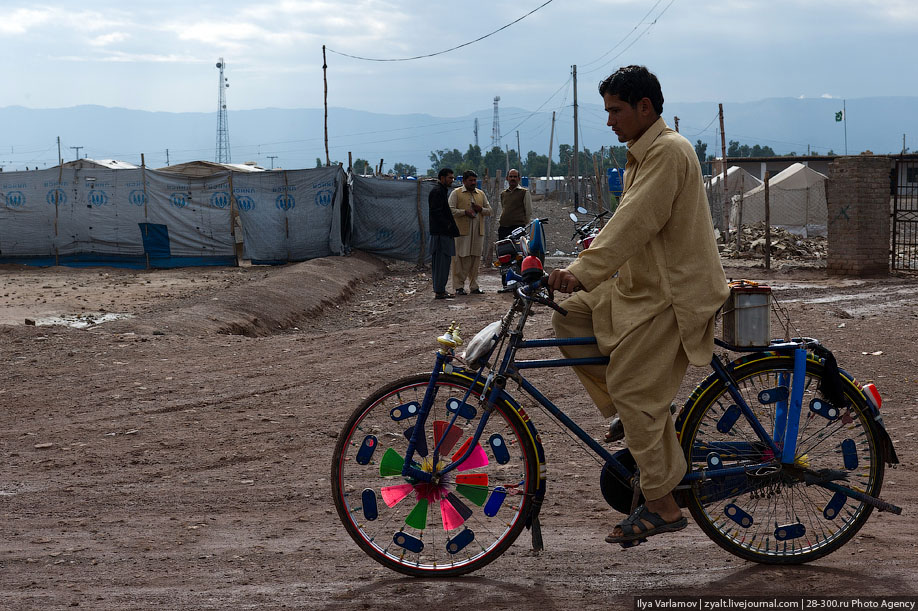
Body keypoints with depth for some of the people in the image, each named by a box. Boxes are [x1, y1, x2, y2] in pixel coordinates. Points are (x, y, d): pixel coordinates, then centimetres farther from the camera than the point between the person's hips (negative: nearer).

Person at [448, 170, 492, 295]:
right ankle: (458, 286, -3)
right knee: (460, 259, -6)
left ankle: (474, 286, 12)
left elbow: (489, 211, 19)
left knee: (476, 259, 6)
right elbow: (450, 210, -5)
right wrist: (465, 212, -15)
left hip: (478, 232, 5)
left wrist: (481, 209, -1)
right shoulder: (456, 193, 4)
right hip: (461, 232, -5)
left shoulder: (481, 194, 18)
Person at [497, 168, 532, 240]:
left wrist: (525, 227, 0)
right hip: (503, 228, 5)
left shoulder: (524, 192, 4)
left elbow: (529, 212, 4)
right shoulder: (503, 193, 20)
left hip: (518, 227, -5)